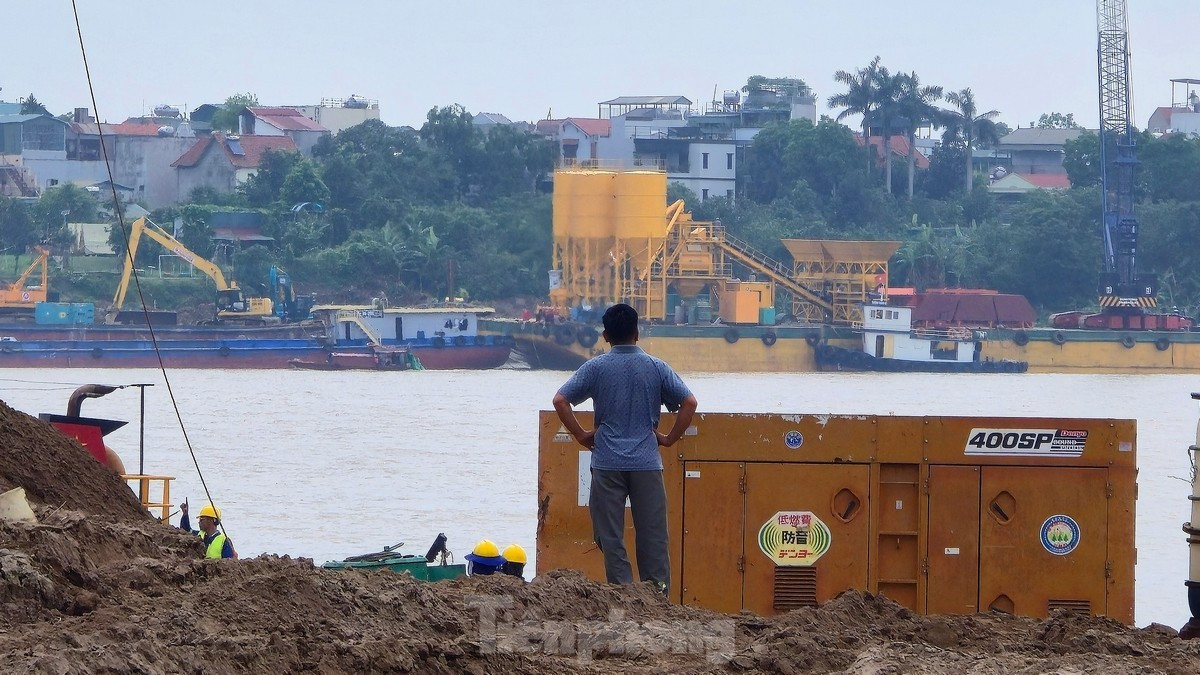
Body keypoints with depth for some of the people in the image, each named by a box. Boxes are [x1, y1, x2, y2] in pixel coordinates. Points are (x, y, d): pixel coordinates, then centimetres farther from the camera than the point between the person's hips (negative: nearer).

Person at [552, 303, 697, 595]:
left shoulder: (596, 368, 0)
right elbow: (689, 402, -2)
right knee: (652, 535, 4)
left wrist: (581, 435, 3)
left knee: (610, 536, 3)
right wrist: (670, 438, 6)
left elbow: (560, 400, -6)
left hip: (607, 463, -1)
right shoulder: (656, 367, 3)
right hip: (647, 463, 1)